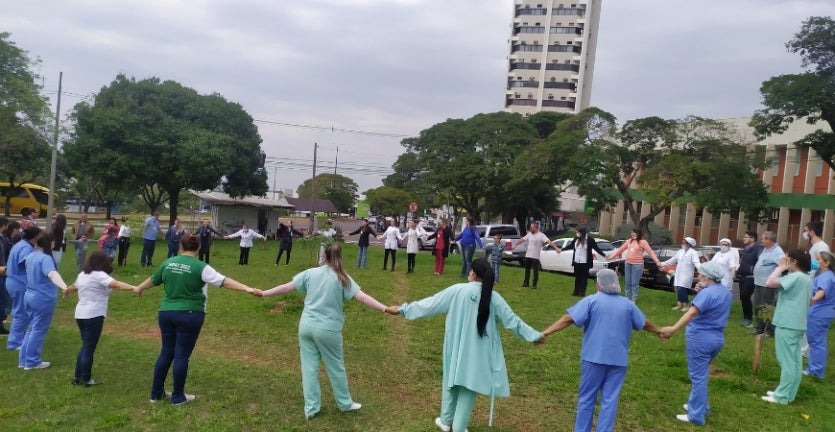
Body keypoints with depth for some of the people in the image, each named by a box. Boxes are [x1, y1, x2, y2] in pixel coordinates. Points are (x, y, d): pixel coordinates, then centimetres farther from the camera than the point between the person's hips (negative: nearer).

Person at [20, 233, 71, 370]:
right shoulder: (45, 258, -21)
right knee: (38, 330, 2)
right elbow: (52, 274, -42)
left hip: (29, 296, 9)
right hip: (43, 298, -9)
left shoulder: (31, 256, 8)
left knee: (32, 328, 19)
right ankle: (32, 362, 10)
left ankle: (24, 360, 24)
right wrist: (64, 287, -58)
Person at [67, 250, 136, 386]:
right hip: (93, 316, -8)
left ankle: (78, 376, 23)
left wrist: (67, 291, 57)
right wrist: (134, 288, -47)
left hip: (80, 314, 8)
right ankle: (86, 379, 8)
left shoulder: (83, 274, 12)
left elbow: (74, 286, 34)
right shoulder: (99, 275, -14)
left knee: (85, 345, 18)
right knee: (89, 347, 1)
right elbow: (115, 284, -33)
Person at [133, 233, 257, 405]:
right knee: (182, 355, 4)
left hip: (166, 313, 5)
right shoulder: (200, 267, -12)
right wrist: (247, 289, -20)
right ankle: (178, 396, 14)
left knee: (166, 352, 17)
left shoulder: (169, 263, 5)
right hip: (190, 315, -5)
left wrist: (139, 288, 42)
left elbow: (153, 279, 22)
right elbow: (224, 281, -19)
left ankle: (156, 393, 27)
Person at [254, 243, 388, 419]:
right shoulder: (342, 278, -6)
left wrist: (263, 293, 19)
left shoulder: (310, 273, 2)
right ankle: (345, 403, 29)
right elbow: (362, 297, -15)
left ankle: (311, 408, 19)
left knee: (309, 367, 12)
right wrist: (385, 308, -16)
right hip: (328, 329, -3)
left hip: (306, 326, 3)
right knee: (335, 367, 13)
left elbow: (286, 287, 7)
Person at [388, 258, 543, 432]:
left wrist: (402, 309, 3)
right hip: (477, 353, 0)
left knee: (451, 381, 20)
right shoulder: (493, 297, -6)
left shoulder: (458, 290, -10)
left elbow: (430, 304, -6)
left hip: (456, 348, 0)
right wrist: (534, 335, 11)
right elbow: (512, 320, -1)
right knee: (469, 387, 12)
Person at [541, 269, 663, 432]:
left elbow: (568, 319, -13)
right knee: (610, 400, 7)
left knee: (586, 398, 8)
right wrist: (659, 331, 41)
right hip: (618, 359, 3)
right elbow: (645, 323, 21)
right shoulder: (627, 304, 7)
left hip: (594, 357, -2)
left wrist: (545, 333, -13)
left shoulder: (592, 301, -5)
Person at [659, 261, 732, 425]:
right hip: (717, 339, 9)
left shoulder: (707, 293, -19)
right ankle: (698, 405, 34)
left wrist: (673, 328, -42)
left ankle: (696, 415, 4)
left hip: (700, 339, -9)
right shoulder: (726, 293, 10)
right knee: (701, 374, 23)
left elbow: (692, 312, -32)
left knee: (698, 376, -2)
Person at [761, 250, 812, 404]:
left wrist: (780, 268, -15)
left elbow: (769, 283, -26)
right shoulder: (807, 278, 13)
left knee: (786, 361, -4)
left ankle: (782, 396, 2)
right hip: (798, 324, 10)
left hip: (787, 324, -10)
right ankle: (787, 393, 21)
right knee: (794, 360, 13)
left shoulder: (796, 277, -19)